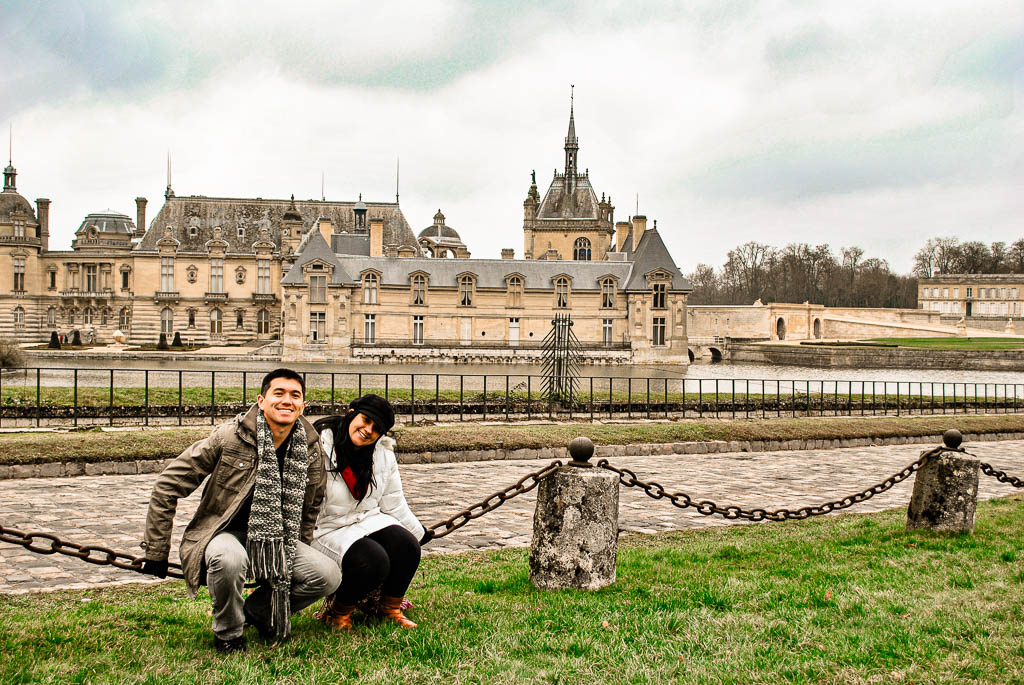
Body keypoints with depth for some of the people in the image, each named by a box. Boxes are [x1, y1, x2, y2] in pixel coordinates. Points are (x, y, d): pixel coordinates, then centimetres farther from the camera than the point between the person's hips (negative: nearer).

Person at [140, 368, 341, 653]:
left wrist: (298, 554, 17)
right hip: (224, 533, -4)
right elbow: (167, 486, -8)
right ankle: (227, 631, -7)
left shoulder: (310, 449, -4)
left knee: (328, 576, -18)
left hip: (277, 540, 4)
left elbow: (310, 507, 16)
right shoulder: (229, 436, -14)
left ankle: (258, 610, 11)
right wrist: (156, 551, -6)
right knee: (229, 559, -39)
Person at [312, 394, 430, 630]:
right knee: (373, 561, -30)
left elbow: (393, 502, 15)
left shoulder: (383, 453, 5)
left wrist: (420, 534, 17)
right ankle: (337, 611, -1)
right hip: (329, 529, -6)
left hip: (369, 520, 6)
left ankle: (391, 609, 5)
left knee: (407, 547, -21)